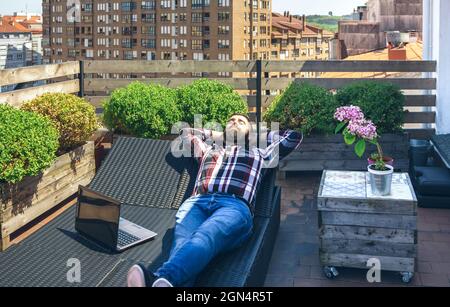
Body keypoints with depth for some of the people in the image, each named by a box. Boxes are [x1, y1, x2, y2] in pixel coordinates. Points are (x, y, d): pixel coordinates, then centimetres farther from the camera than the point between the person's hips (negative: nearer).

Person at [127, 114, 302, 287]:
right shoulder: (208, 149, 40)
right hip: (197, 202, 3)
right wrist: (215, 135, 53)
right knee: (183, 241, -35)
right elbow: (184, 132, 55)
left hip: (235, 205, -2)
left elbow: (294, 136, 41)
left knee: (205, 237, -39)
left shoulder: (259, 154, 35)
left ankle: (162, 278, -67)